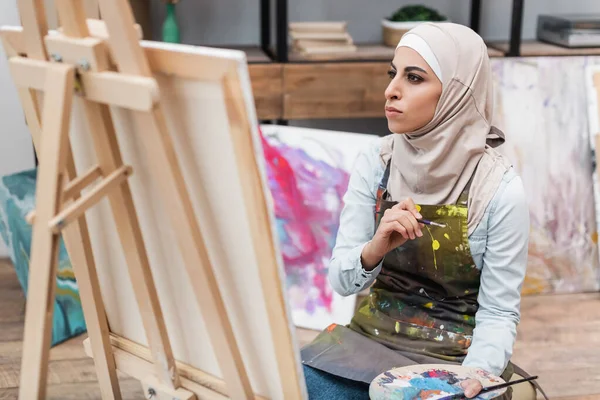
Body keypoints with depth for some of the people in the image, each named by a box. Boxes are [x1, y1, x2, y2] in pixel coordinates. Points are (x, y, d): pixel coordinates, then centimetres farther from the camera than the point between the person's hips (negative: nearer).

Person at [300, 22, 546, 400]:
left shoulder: (500, 189, -14)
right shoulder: (376, 161, -5)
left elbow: (498, 313, -8)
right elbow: (342, 280, -5)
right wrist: (375, 248, -26)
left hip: (453, 359, -2)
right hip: (369, 340, 2)